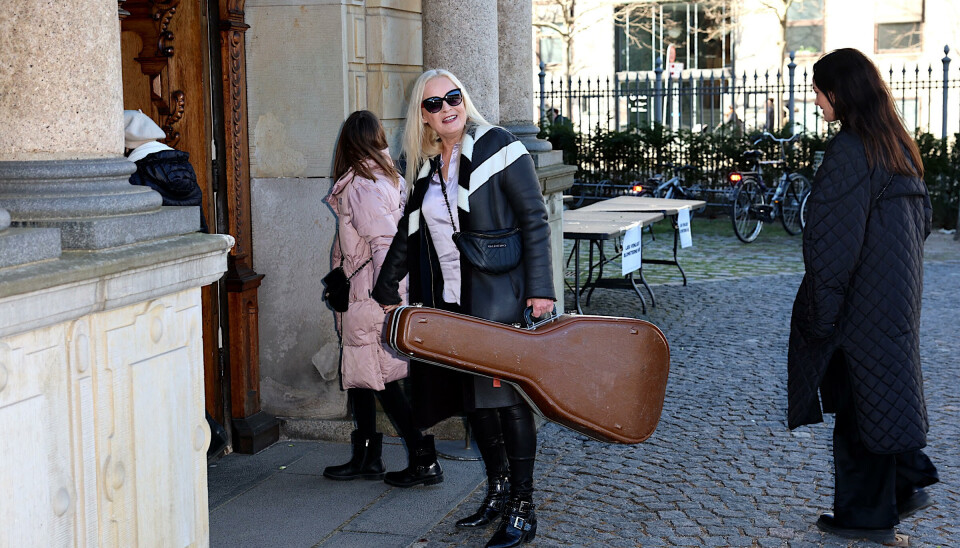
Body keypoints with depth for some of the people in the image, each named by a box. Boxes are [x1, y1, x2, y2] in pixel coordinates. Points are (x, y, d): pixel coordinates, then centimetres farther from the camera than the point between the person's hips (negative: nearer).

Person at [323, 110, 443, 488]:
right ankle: (366, 459, 24)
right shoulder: (389, 178, 9)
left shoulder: (361, 186, -17)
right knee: (359, 375, 15)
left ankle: (424, 462, 3)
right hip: (363, 298, 9)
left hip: (366, 298, -9)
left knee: (381, 380, -1)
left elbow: (384, 246, -24)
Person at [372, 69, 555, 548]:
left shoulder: (498, 147, -5)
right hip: (449, 301, 6)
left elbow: (533, 218, -8)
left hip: (499, 297, -6)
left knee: (505, 395, -5)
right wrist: (386, 290, 26)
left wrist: (539, 287, -15)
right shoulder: (423, 166, 12)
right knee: (472, 397, 10)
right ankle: (497, 490, 25)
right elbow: (408, 234, 23)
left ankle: (522, 508, 4)